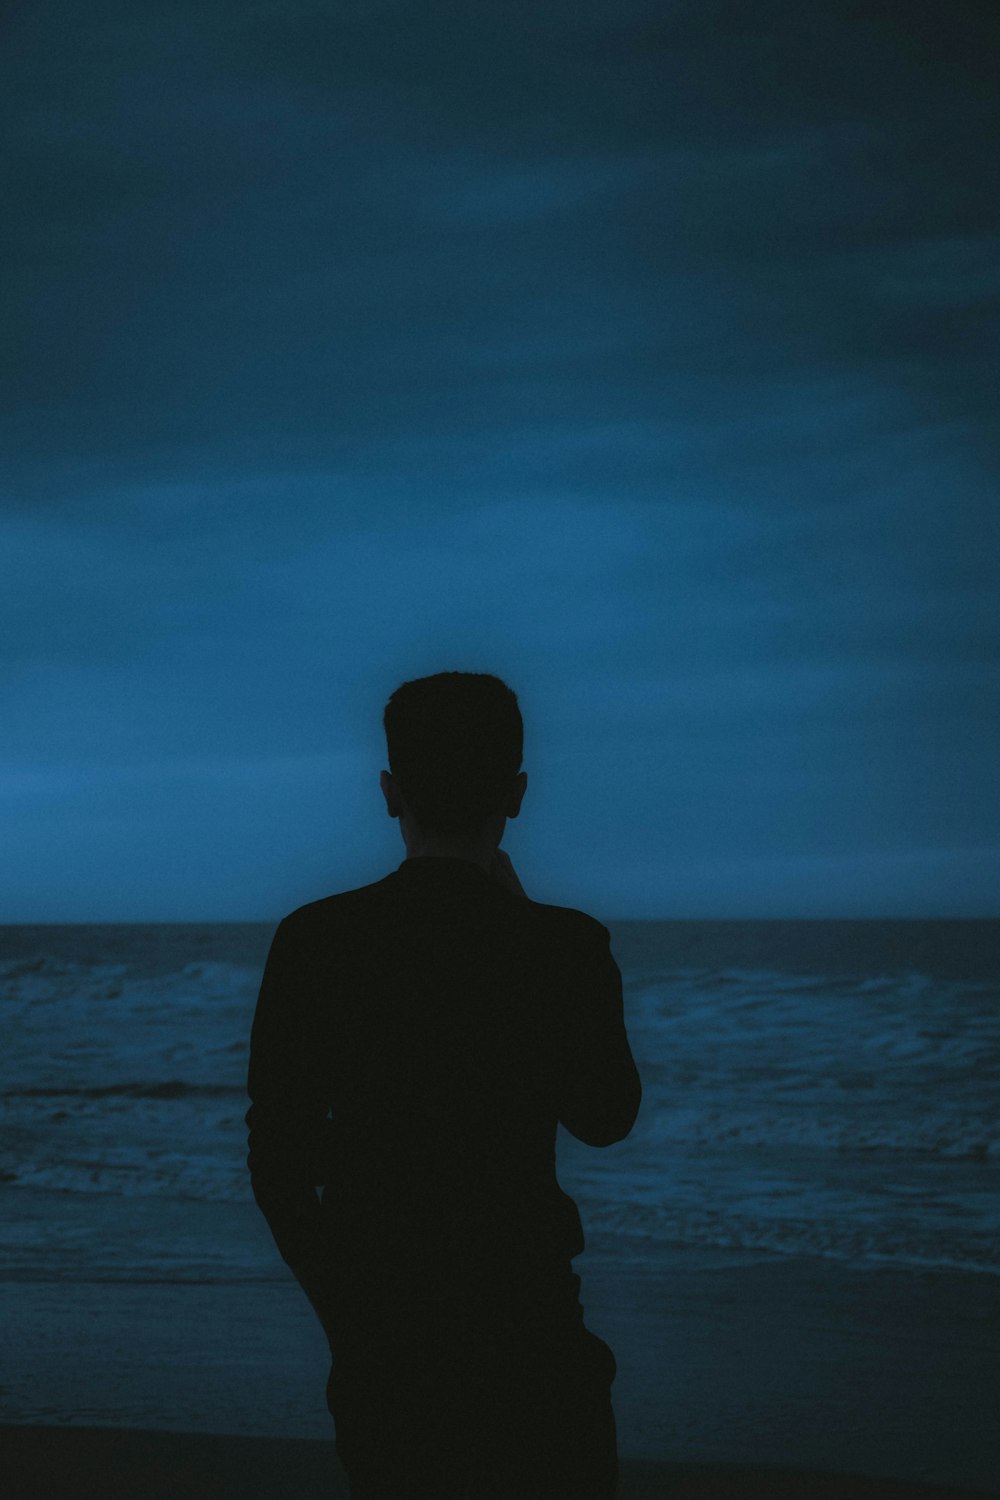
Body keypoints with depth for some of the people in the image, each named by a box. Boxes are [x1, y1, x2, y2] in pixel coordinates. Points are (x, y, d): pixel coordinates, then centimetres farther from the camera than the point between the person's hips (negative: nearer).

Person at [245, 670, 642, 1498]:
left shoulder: (312, 942, -6)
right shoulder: (564, 946, -11)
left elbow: (278, 1162, -1)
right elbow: (606, 1117, 7)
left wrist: (341, 1306, 14)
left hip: (375, 1340, 2)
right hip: (522, 1330, -2)